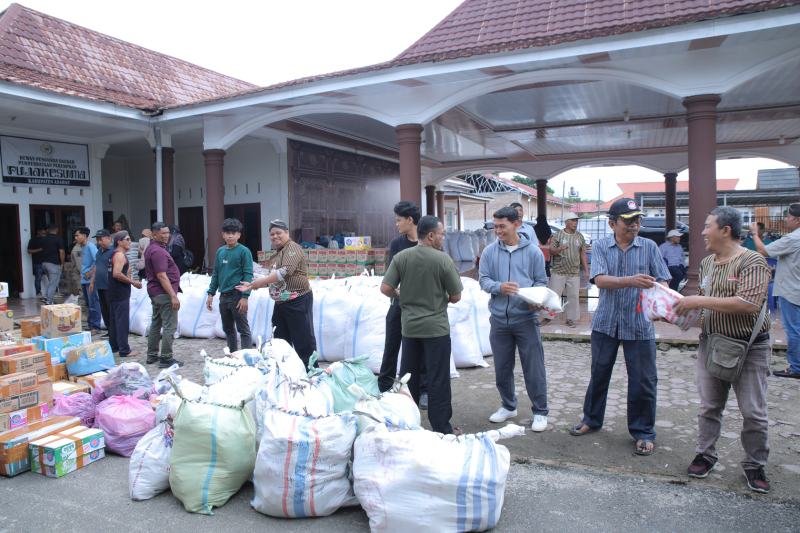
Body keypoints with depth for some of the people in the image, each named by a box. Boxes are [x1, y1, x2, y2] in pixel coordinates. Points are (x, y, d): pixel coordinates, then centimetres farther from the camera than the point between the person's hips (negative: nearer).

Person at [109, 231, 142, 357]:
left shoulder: (116, 254, 16)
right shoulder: (120, 255, -16)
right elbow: (117, 274, -27)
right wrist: (132, 282, -19)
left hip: (114, 292, 11)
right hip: (121, 293, -10)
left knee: (115, 319, 17)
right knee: (123, 321, -7)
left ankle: (114, 345, 27)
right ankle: (124, 350, -5)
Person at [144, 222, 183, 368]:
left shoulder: (151, 249, 14)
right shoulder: (158, 251, -18)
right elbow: (161, 276, -23)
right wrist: (173, 296, -25)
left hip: (155, 292, 11)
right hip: (164, 293, -11)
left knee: (156, 324, 17)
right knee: (169, 326, -6)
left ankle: (152, 355, 25)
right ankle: (166, 359, -3)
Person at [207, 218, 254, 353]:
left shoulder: (244, 251, -7)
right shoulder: (220, 251, 11)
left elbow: (248, 275, -11)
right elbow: (215, 274, 17)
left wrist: (245, 296, -17)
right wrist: (211, 294, 11)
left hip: (237, 296, -6)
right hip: (223, 296, 7)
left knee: (243, 329, -2)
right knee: (228, 329, 15)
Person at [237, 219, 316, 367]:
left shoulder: (292, 248, -10)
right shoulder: (277, 254, 19)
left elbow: (285, 271, -24)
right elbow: (272, 278, 24)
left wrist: (260, 282, -22)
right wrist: (251, 286, 14)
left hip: (297, 301, -10)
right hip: (281, 302, 10)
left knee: (303, 341, -5)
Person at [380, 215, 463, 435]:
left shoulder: (401, 257, -3)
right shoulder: (443, 259, -13)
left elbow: (385, 288, -5)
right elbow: (456, 297, -7)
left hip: (409, 326, 5)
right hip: (436, 328, -4)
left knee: (408, 375, 16)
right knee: (438, 380, 4)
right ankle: (441, 428, 12)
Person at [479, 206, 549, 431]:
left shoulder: (533, 251, -1)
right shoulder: (490, 252, 3)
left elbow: (541, 282, 2)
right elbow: (483, 280, 1)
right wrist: (499, 287, -19)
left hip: (526, 318, -2)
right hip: (499, 319, 3)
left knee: (534, 368, 2)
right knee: (502, 368, 14)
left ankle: (540, 412, 18)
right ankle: (508, 406, 33)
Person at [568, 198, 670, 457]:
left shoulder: (649, 247, 1)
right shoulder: (600, 247, -1)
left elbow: (663, 282, -2)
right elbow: (600, 280, -16)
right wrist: (631, 281, -31)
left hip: (639, 324, 0)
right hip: (606, 322, 1)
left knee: (643, 381, 4)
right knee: (599, 375, 15)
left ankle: (643, 432, 22)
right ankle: (591, 419, 34)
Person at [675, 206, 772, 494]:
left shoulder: (752, 262, -15)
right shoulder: (707, 262, 8)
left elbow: (749, 304, -28)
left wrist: (699, 301, -25)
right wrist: (688, 307, 0)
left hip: (749, 347, -6)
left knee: (753, 413, 5)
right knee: (709, 405, 13)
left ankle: (755, 465, 22)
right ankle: (705, 454, 27)